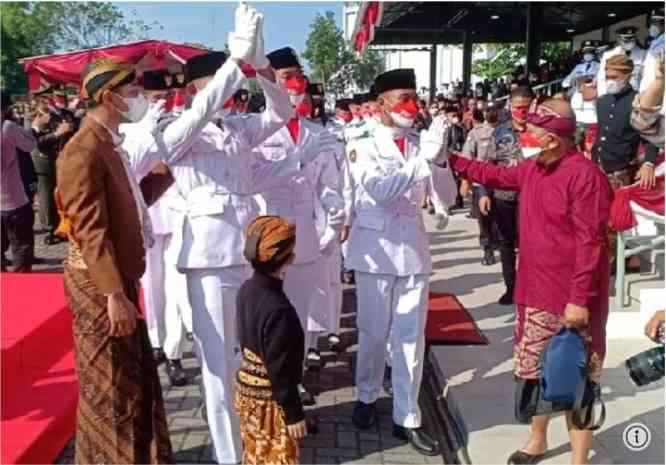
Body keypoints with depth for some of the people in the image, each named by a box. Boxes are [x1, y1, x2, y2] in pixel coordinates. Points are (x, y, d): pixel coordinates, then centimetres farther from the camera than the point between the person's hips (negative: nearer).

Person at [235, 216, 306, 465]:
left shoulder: (247, 289, -1)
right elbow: (281, 370, -24)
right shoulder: (278, 309, -29)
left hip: (247, 387, 9)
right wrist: (293, 414, -15)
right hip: (269, 399, -8)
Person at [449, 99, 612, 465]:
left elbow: (590, 242, -22)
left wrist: (580, 299, -23)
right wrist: (451, 160, 21)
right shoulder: (532, 168, 6)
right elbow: (496, 175, 25)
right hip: (535, 293, 8)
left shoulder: (585, 175, -20)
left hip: (571, 301, -8)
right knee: (533, 371, 19)